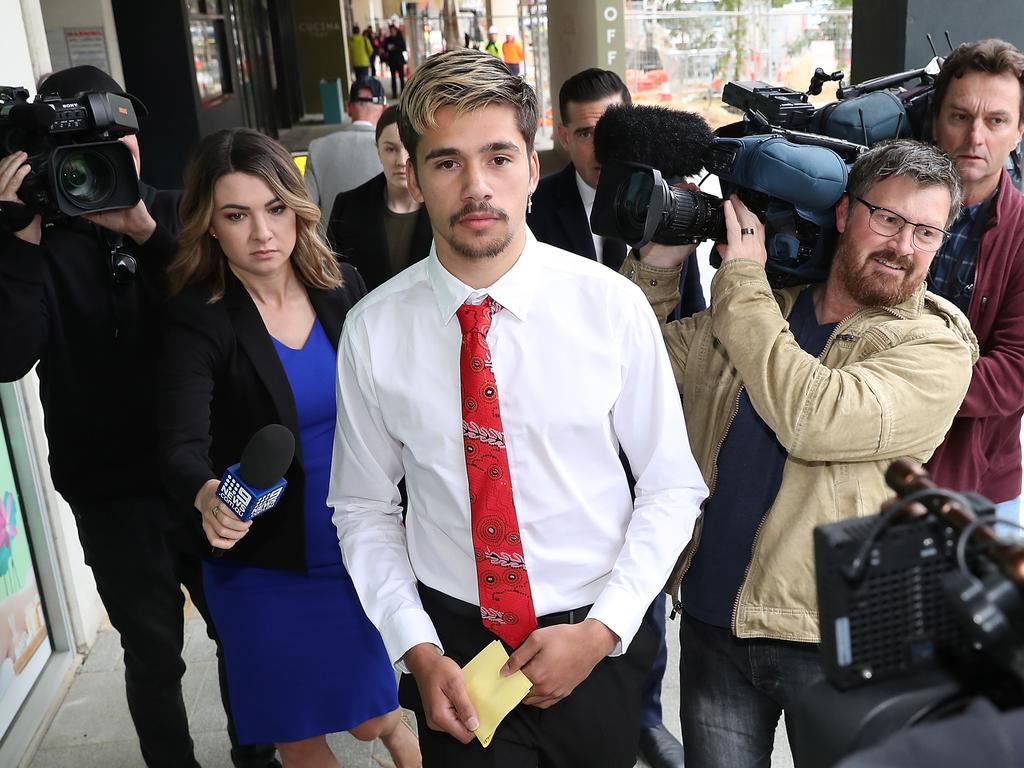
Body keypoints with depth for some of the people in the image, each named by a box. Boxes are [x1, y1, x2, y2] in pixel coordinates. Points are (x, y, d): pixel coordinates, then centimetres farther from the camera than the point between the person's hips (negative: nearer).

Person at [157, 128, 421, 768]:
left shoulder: (342, 288, -5)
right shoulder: (199, 320, -15)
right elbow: (182, 446, -26)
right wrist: (208, 497, -47)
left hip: (366, 544, 2)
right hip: (268, 565, -2)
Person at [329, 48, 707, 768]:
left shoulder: (612, 305, -13)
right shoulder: (373, 330, -10)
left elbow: (671, 485, -6)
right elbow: (364, 508, -1)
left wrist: (600, 630, -13)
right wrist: (417, 650, -10)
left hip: (602, 638, 0)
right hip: (453, 639, 0)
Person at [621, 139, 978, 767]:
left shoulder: (938, 348, -9)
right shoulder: (761, 310, 5)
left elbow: (813, 419, -25)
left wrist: (741, 281, -16)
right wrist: (660, 262, -8)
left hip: (836, 642, -3)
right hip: (710, 617, 4)